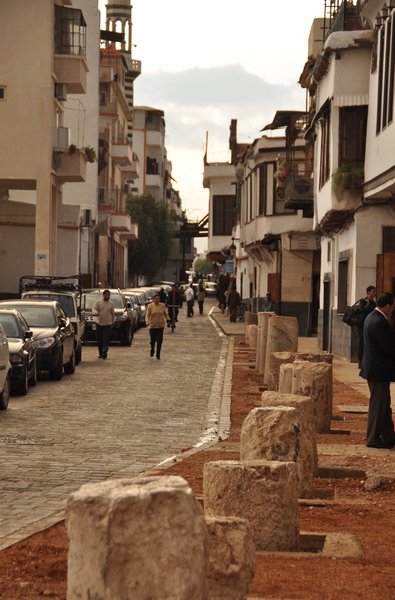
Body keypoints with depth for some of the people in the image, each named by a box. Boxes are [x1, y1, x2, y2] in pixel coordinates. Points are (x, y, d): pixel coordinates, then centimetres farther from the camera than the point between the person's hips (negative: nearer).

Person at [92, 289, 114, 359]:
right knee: (99, 340, 5)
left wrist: (113, 322, 23)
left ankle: (104, 352, -19)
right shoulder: (98, 302, 2)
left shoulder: (111, 304, 8)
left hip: (107, 324, 0)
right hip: (99, 323, 0)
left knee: (106, 340, -12)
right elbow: (93, 309, -9)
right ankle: (100, 353, 15)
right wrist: (96, 313, -31)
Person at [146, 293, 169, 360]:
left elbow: (165, 314, 10)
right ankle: (152, 350, 35)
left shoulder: (163, 305, 1)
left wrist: (168, 320, -4)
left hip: (161, 325, 0)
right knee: (152, 340, 4)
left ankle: (158, 354, 4)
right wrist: (147, 321, -22)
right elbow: (147, 315, -6)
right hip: (152, 325, 0)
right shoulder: (150, 306, -4)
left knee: (159, 340, -5)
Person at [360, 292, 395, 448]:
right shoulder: (379, 322, -23)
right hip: (379, 369, -11)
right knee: (378, 405, 0)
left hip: (374, 368, 11)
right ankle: (373, 439, 9)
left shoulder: (372, 317, 10)